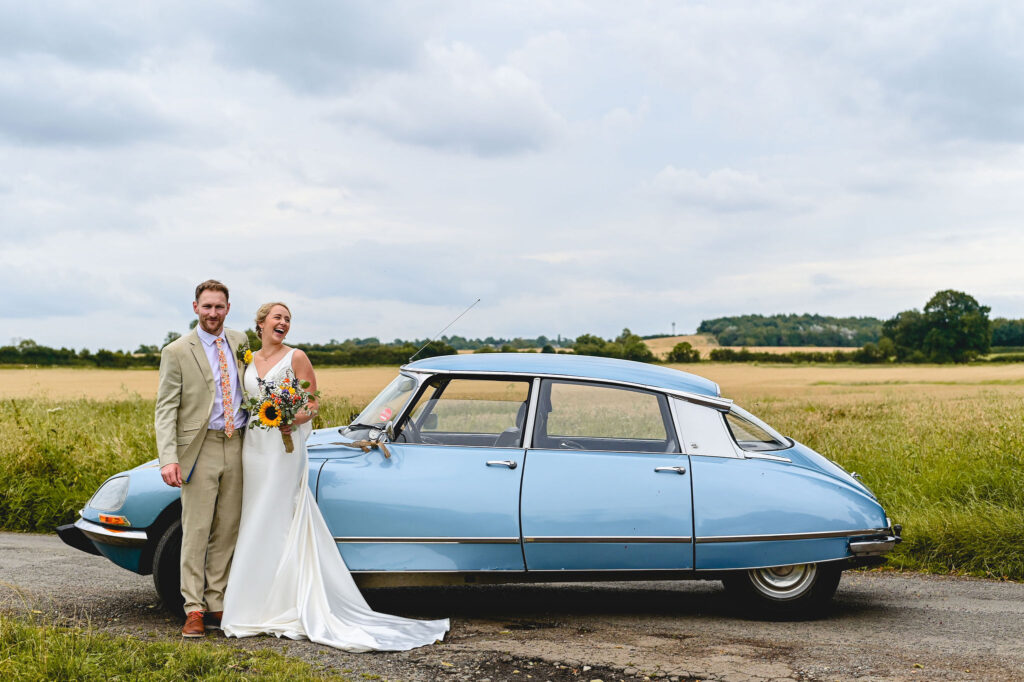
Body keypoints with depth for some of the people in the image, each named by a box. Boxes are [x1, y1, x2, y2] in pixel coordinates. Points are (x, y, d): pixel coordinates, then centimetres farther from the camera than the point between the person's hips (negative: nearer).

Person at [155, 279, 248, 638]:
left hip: (237, 446, 4)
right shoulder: (177, 352, -4)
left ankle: (217, 604, 16)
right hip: (200, 449, -4)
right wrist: (168, 458, -19)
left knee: (227, 530, 8)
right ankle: (194, 610, 2)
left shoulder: (241, 343, 9)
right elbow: (165, 409, -7)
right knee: (196, 531, -3)